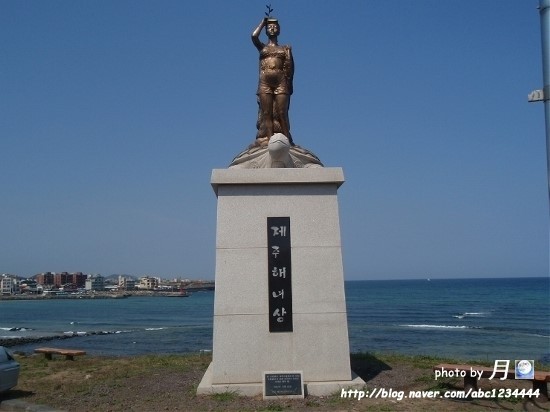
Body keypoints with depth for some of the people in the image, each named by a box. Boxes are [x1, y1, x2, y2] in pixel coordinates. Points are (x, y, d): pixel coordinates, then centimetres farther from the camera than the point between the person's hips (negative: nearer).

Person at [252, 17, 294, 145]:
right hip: (264, 83, 1)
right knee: (266, 113, -7)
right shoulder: (262, 47, 18)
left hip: (281, 83, -1)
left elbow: (290, 67, 7)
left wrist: (289, 84, -6)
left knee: (281, 113, -8)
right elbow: (254, 36, -2)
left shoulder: (285, 49, 17)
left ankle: (287, 139, -9)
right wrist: (263, 22, 13)